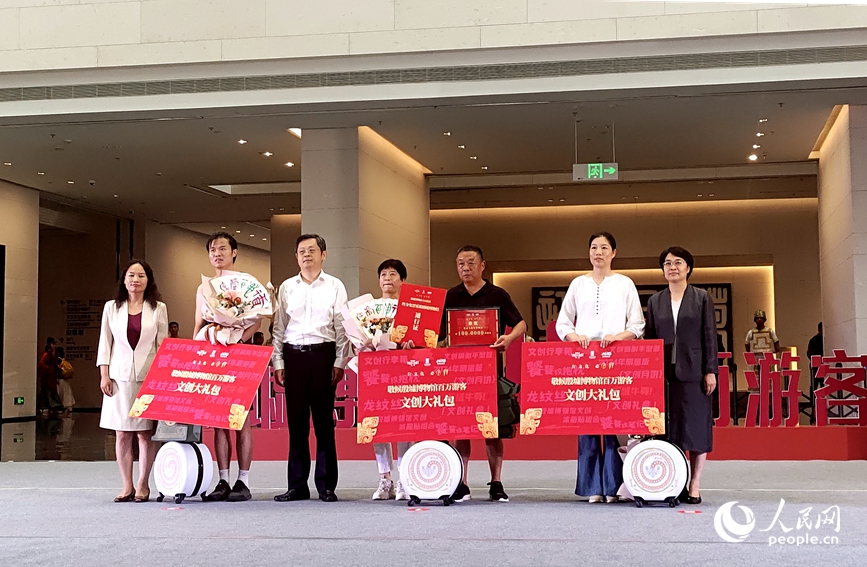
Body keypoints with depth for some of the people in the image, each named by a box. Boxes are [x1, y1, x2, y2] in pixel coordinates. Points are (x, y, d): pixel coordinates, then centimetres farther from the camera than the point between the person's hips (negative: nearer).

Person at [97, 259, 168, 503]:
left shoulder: (158, 309, 6)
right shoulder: (112, 308, 9)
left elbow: (163, 345, 6)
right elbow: (105, 343, 9)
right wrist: (104, 375, 1)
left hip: (148, 377, -1)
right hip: (120, 377, 1)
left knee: (145, 433, -1)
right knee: (122, 433, 2)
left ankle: (143, 485, 7)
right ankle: (126, 485, 9)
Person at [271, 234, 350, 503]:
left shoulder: (335, 287, 6)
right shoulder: (287, 288, 12)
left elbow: (342, 327, 3)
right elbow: (278, 327, 11)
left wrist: (339, 363, -4)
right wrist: (277, 363, 4)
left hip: (323, 353, -2)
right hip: (293, 355, 2)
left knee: (324, 421, 0)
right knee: (296, 421, 3)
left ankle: (326, 486, 6)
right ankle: (297, 485, 9)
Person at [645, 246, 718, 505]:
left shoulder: (702, 298, 5)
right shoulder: (655, 301, 12)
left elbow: (710, 336, 1)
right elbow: (649, 338, 12)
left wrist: (710, 370, -5)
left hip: (693, 373, -2)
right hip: (664, 373, 2)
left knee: (696, 425, 0)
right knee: (667, 427, 1)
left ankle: (694, 486, 6)